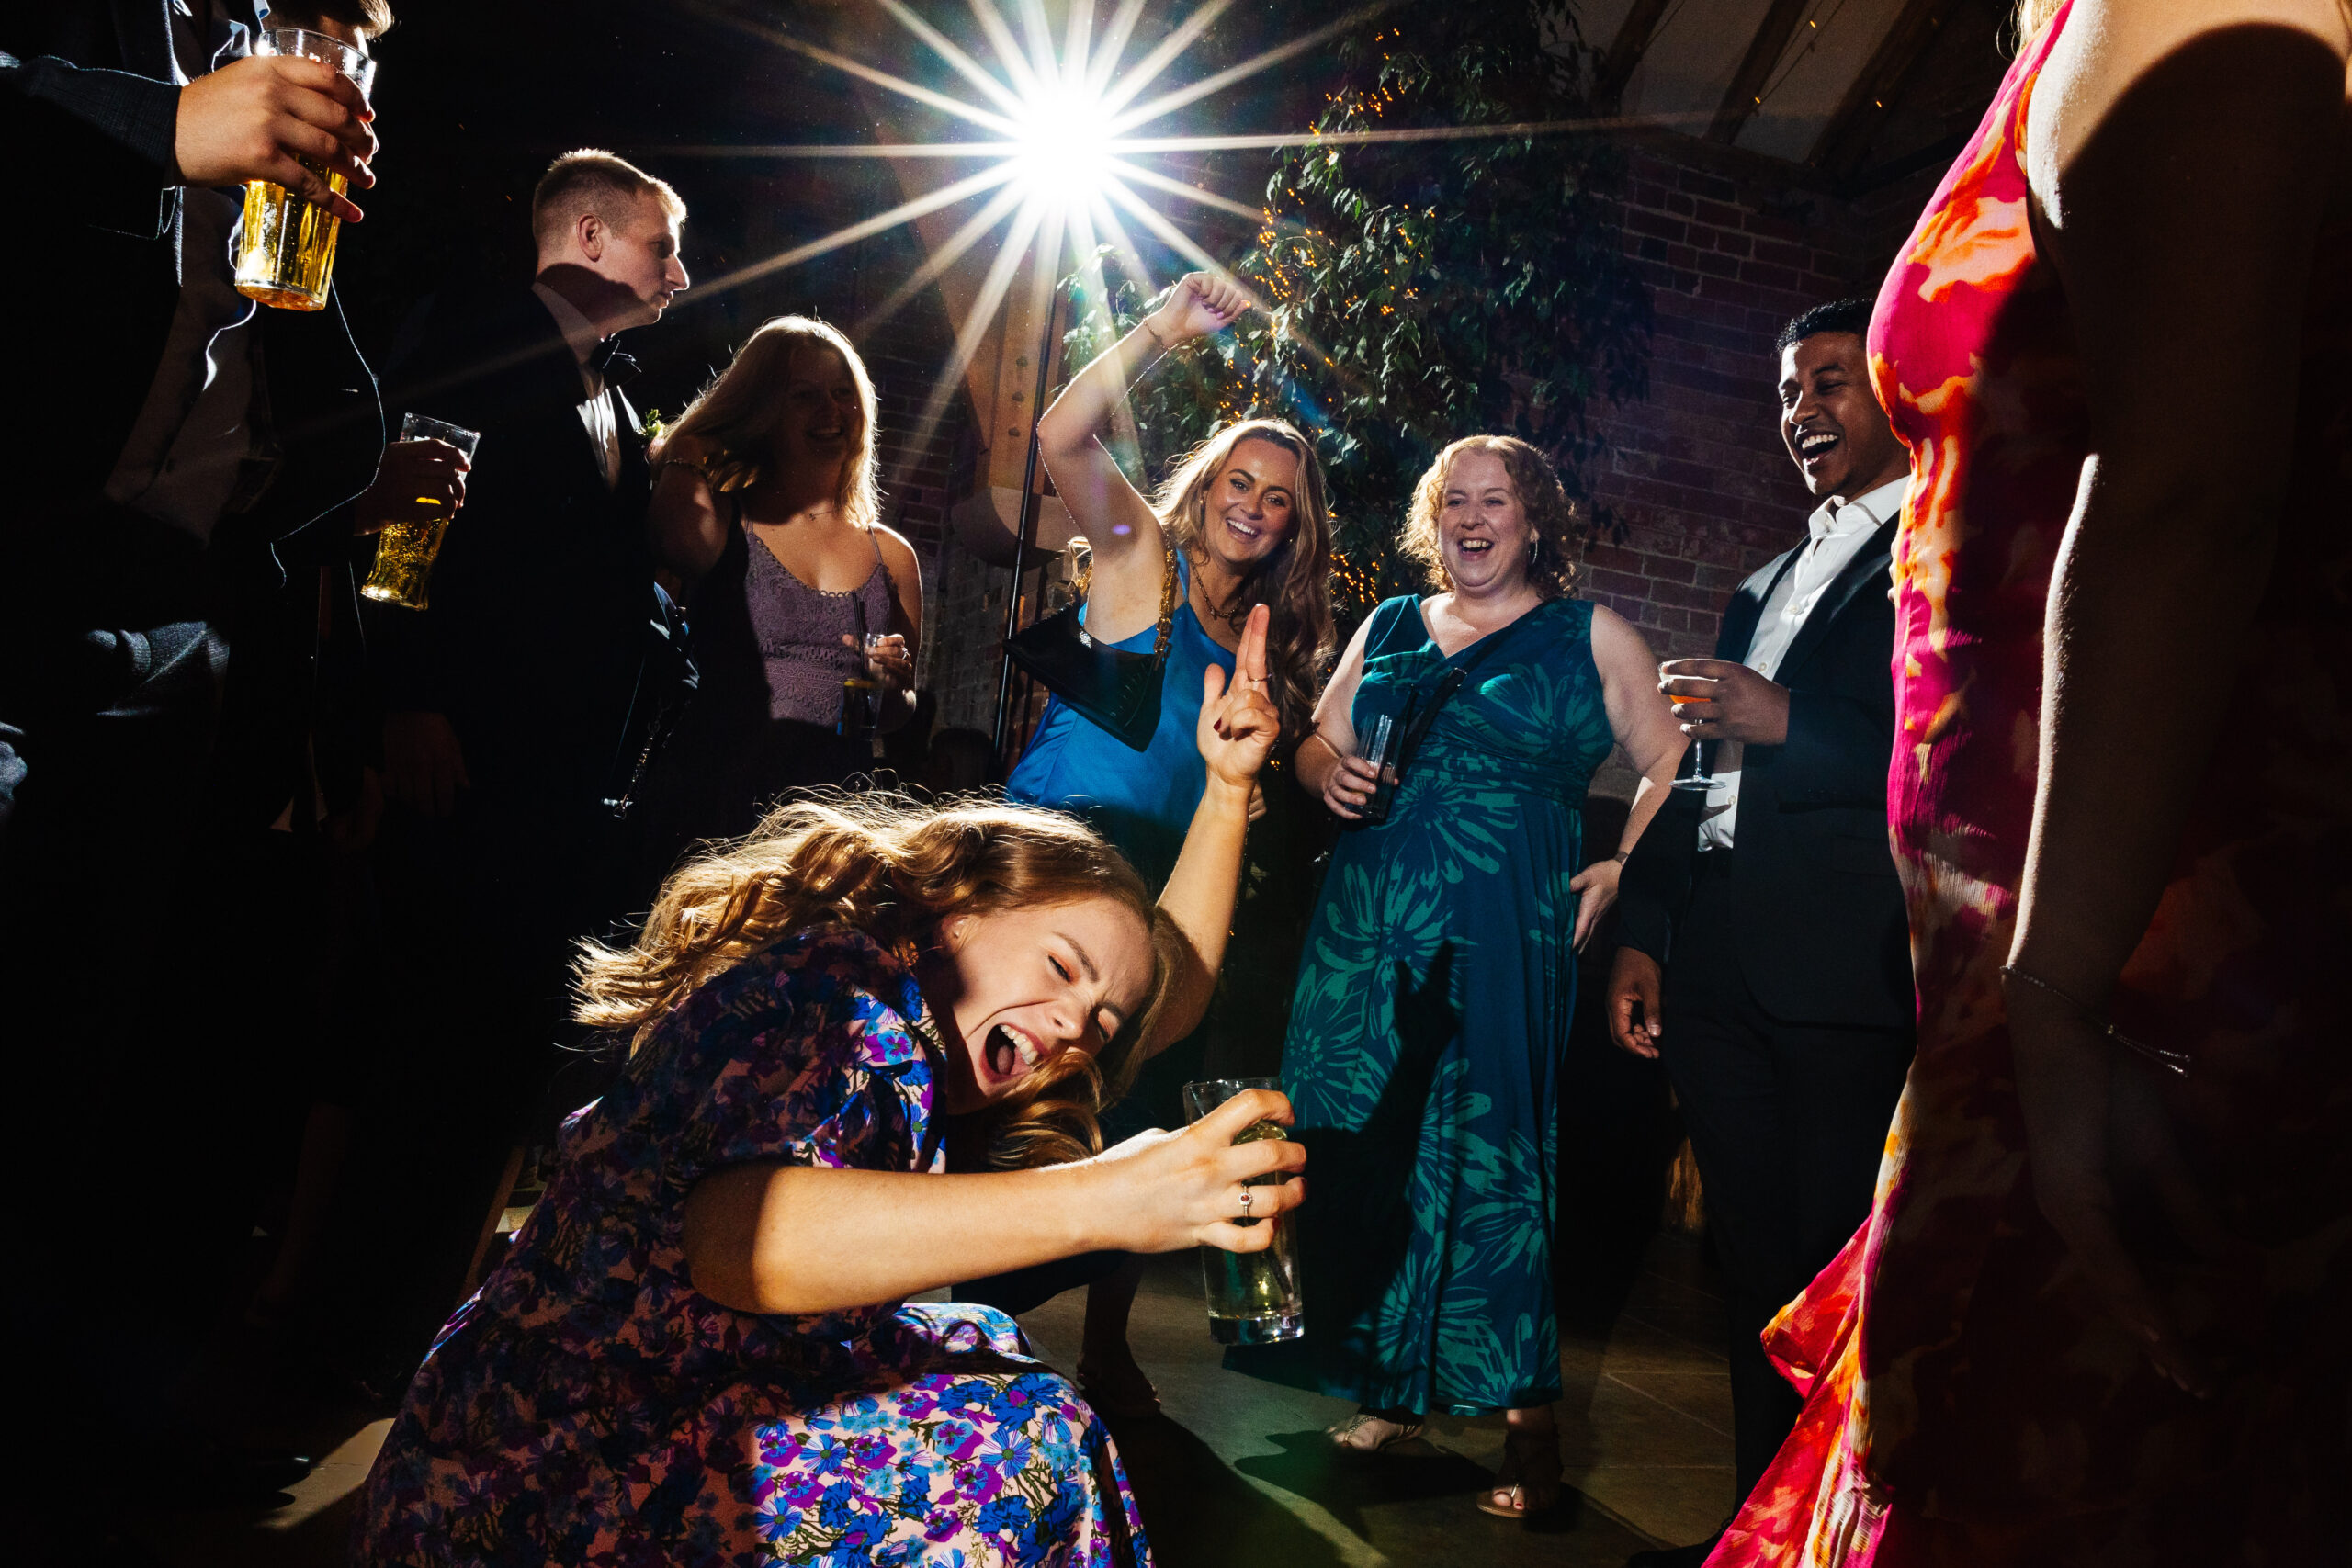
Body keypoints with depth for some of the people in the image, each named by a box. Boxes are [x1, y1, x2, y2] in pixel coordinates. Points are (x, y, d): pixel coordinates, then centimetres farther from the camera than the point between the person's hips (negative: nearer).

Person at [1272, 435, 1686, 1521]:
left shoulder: (1589, 635, 6)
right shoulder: (1388, 627, 18)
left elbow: (1673, 764, 2)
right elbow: (1316, 747, 19)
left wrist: (1624, 868, -10)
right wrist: (1329, 770, -3)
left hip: (1501, 937, -4)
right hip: (1365, 930, 4)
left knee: (1485, 1157, -5)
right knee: (1368, 1155, 4)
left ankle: (1526, 1413, 6)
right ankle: (1388, 1389, 19)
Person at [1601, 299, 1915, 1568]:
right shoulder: (1762, 587, 25)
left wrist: (1788, 724, -16)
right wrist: (1641, 932, 15)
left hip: (1855, 973, -7)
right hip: (1719, 973, 7)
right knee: (1756, 1265, 13)